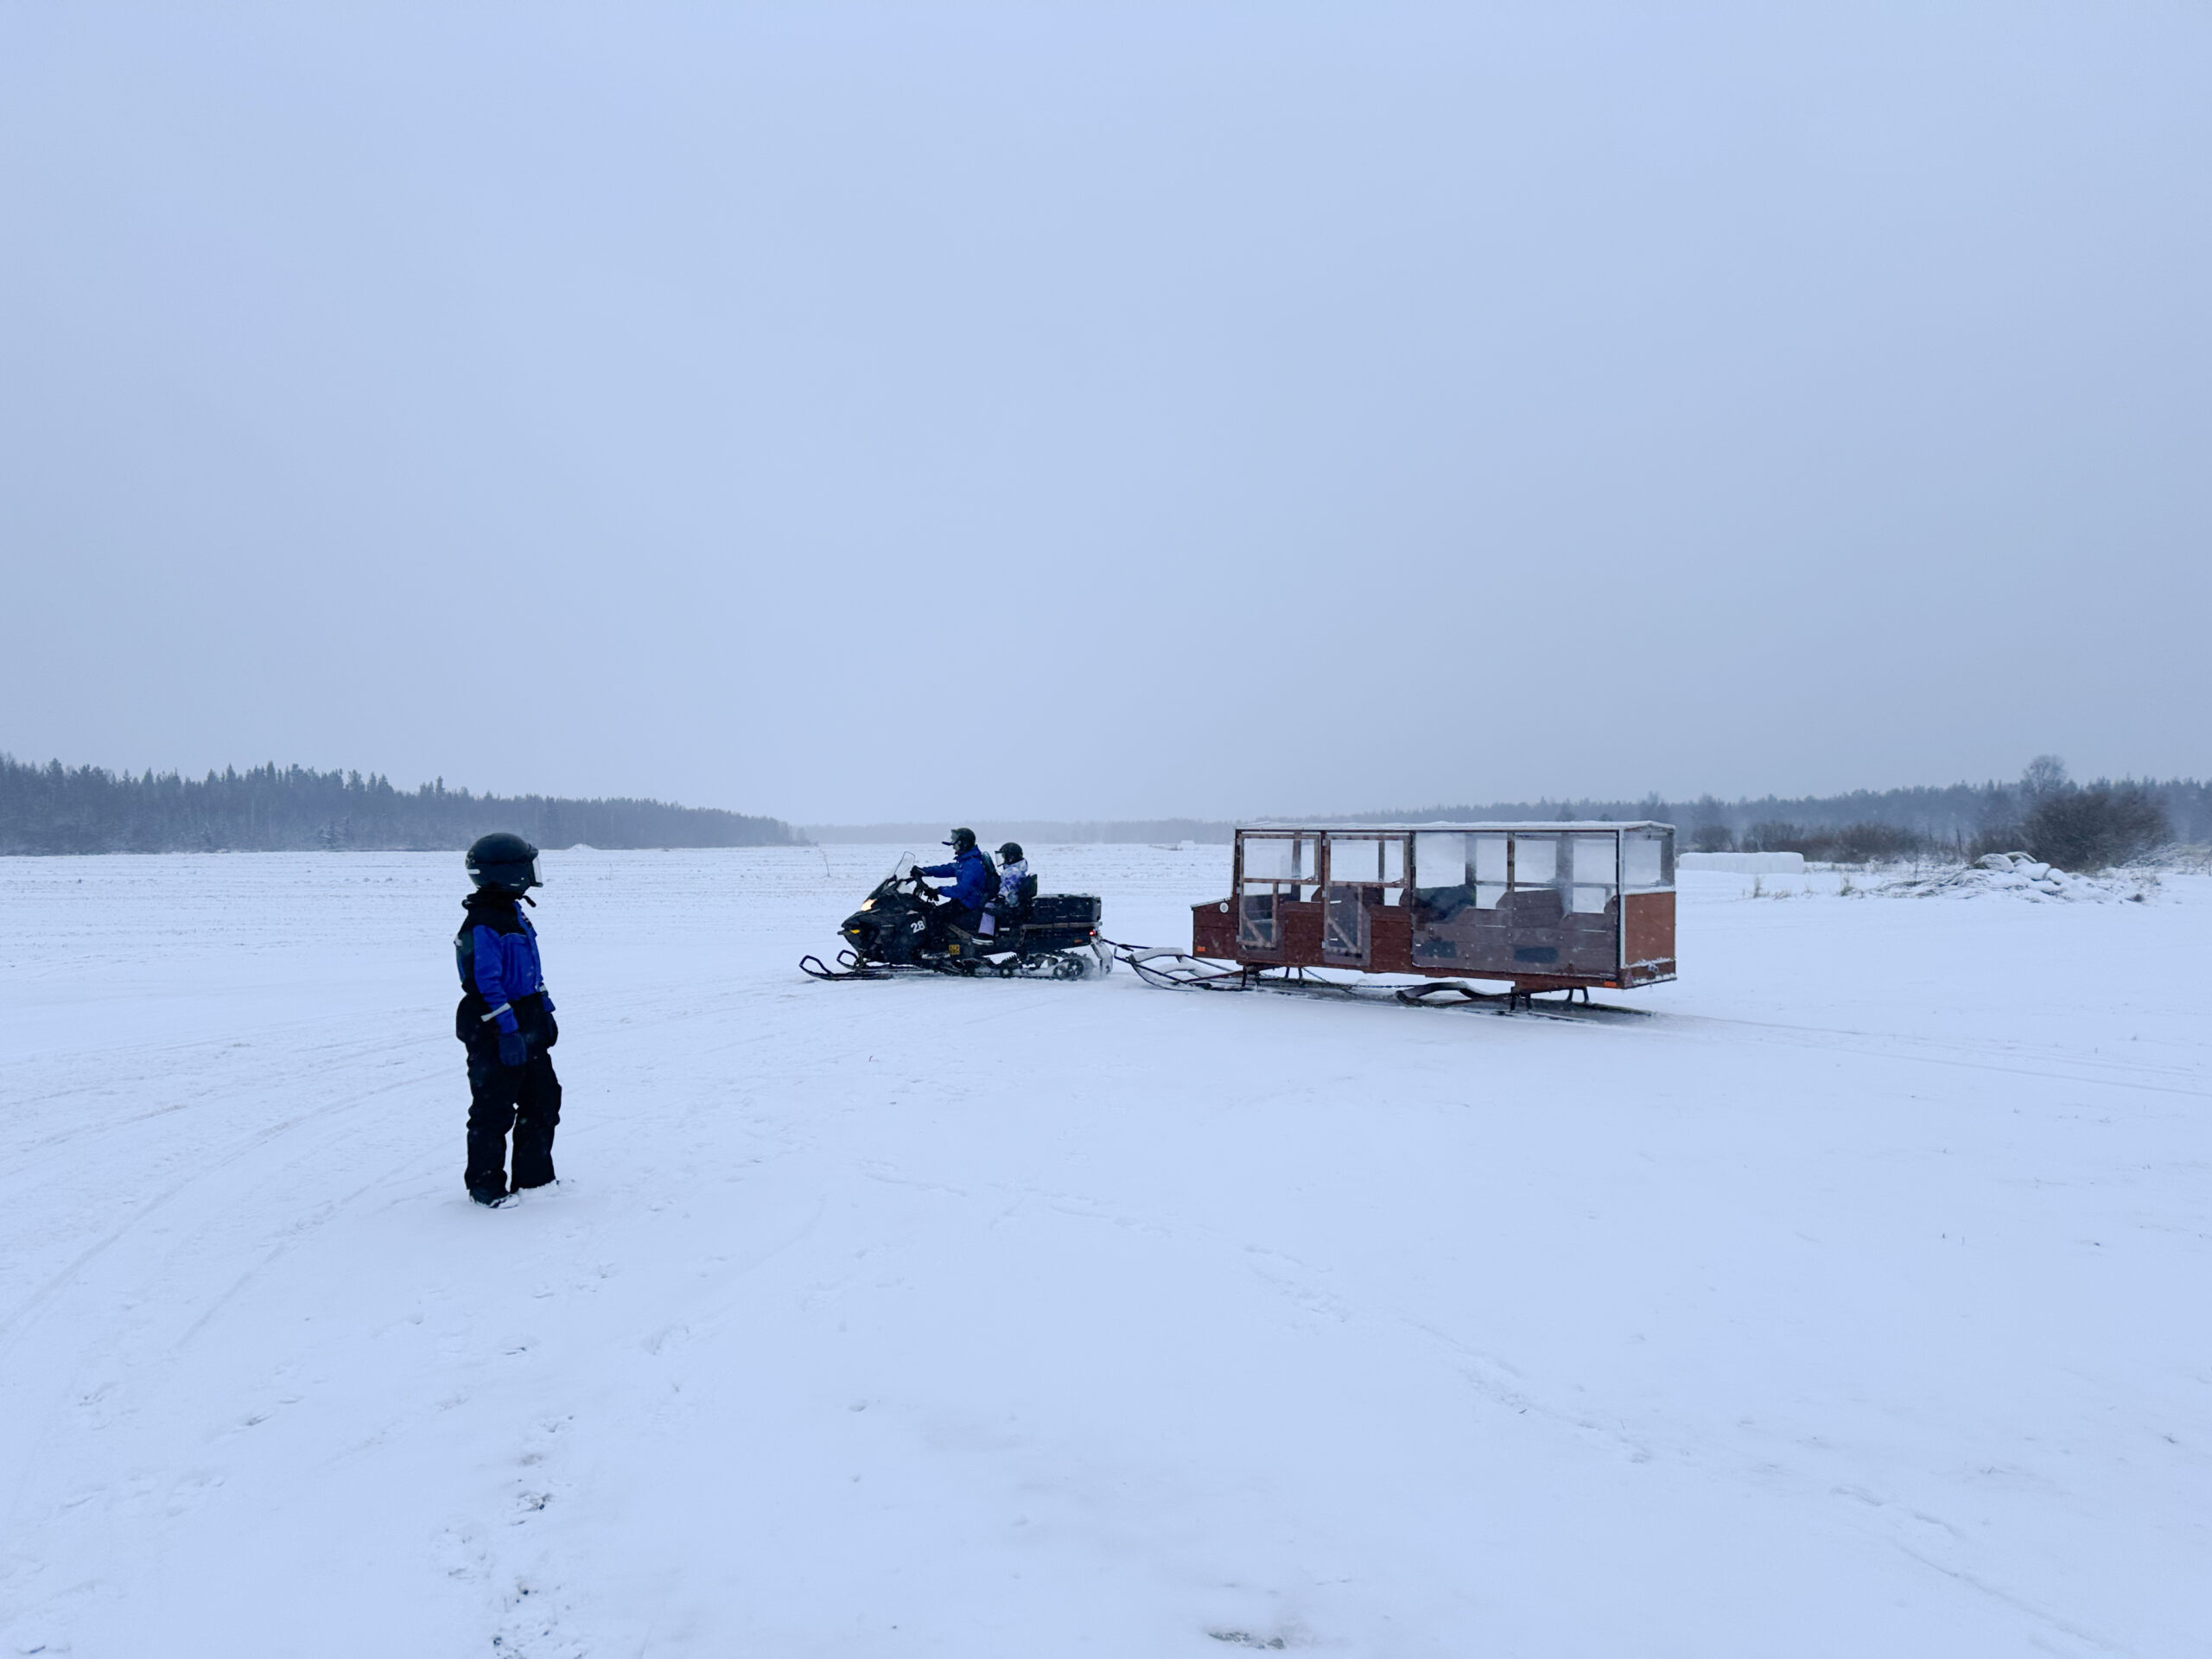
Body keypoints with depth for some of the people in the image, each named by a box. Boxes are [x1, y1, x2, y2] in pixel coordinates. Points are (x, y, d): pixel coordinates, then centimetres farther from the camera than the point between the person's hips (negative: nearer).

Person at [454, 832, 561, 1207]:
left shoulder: (514, 913, 12)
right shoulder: (482, 924, -19)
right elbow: (486, 983, -22)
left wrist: (544, 1013, 20)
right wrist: (507, 1029, -24)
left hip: (528, 1027, 10)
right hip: (495, 1034, -10)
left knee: (543, 1100, 15)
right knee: (493, 1111, 1)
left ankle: (535, 1177, 26)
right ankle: (486, 1186, 13)